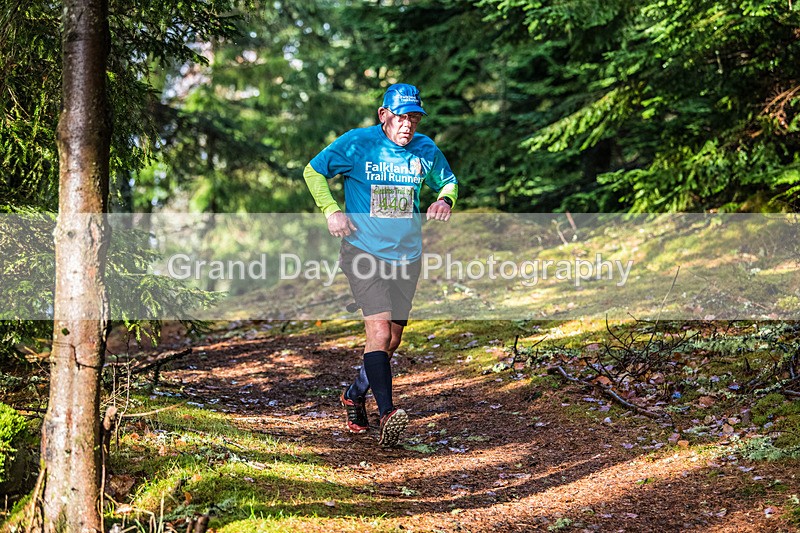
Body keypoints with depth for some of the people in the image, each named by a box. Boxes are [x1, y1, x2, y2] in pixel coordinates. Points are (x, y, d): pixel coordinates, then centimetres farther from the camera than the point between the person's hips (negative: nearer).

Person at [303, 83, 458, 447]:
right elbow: (314, 171, 1)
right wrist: (331, 211, -11)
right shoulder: (358, 143, -8)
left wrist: (444, 201, -2)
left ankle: (355, 396, 35)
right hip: (364, 251, -5)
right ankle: (386, 413, -26)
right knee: (379, 331, -21)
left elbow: (448, 181, 21)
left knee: (392, 341, 11)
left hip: (406, 256, 5)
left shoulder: (426, 150, 4)